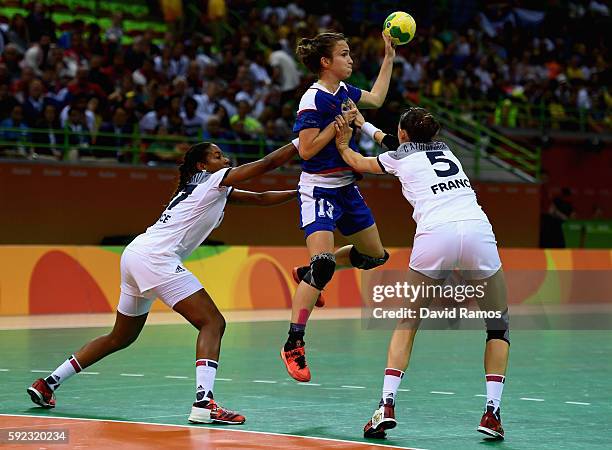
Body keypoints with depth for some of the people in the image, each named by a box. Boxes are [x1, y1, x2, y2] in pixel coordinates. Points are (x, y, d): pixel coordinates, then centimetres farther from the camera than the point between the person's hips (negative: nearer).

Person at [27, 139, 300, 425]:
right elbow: (267, 164, -2)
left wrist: (299, 193, 24)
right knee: (213, 323, -11)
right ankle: (204, 403, -26)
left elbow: (259, 198, 26)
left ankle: (47, 384, 23)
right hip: (155, 258, -10)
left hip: (136, 254, 10)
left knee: (121, 337, 22)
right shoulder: (213, 180, -1)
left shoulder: (218, 189, 24)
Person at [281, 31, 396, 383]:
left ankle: (308, 274, 34)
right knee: (323, 262, -23)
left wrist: (389, 57, 25)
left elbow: (376, 99, 27)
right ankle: (293, 345, -18)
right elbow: (306, 150, -19)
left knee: (376, 256, 16)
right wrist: (341, 121, -19)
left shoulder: (343, 90, 7)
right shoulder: (314, 99, -17)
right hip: (318, 190, -9)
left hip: (346, 188, 9)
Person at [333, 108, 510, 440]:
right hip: (478, 231, 2)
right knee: (499, 326, 16)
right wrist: (363, 125, 63)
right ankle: (492, 412, 2)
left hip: (434, 236, -2)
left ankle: (386, 405, 3)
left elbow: (358, 162, 42)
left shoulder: (399, 158, 21)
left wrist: (343, 144, 61)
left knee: (407, 322, 16)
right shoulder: (443, 149, 31)